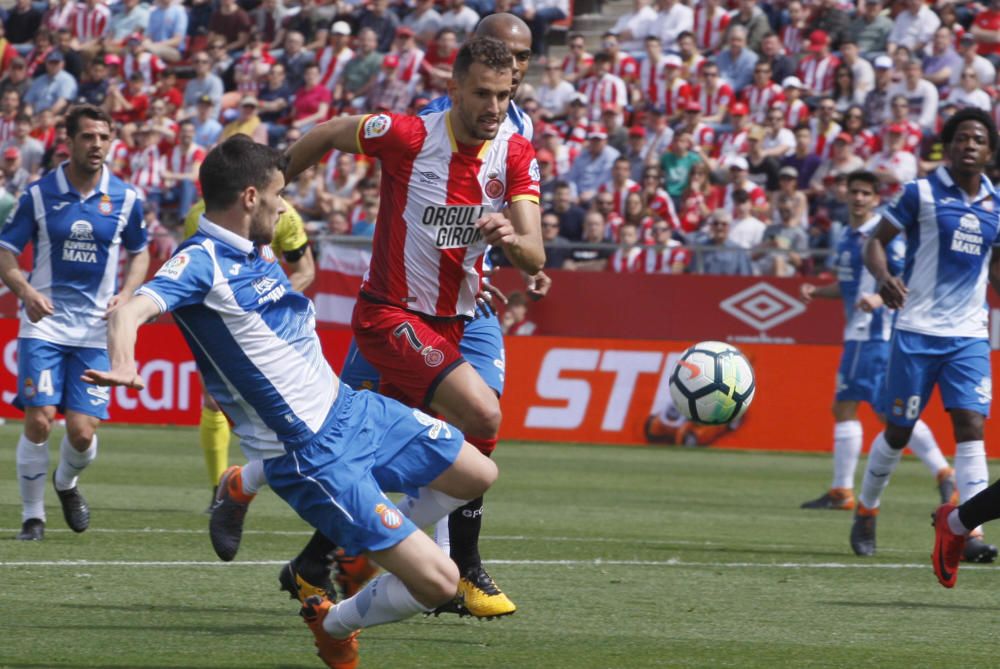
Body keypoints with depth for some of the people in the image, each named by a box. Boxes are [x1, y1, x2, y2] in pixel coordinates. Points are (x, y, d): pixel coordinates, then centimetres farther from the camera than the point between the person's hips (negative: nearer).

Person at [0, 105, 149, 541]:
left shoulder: (125, 198, 1)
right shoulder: (39, 194, -3)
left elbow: (139, 254, 16)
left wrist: (126, 293, -4)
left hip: (96, 330, 1)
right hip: (44, 324, -1)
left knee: (83, 432, -6)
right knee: (39, 421, -13)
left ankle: (66, 483, 29)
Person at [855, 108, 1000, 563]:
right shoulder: (921, 193, -4)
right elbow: (876, 240, -2)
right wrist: (883, 276, -22)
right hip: (917, 332, -3)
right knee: (898, 431, 5)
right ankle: (865, 511, 28)